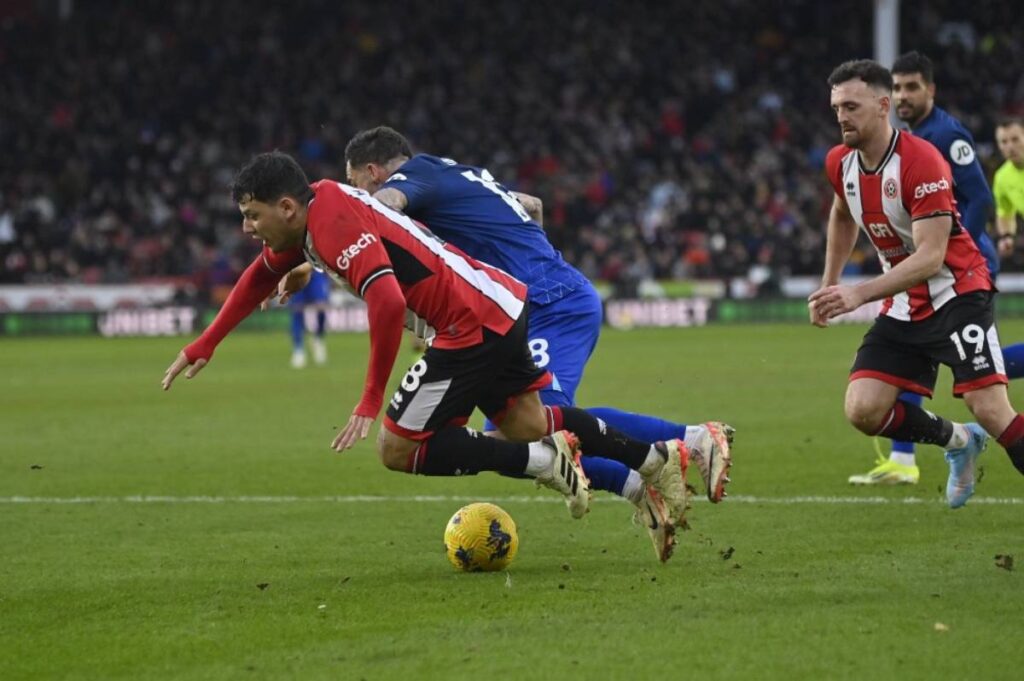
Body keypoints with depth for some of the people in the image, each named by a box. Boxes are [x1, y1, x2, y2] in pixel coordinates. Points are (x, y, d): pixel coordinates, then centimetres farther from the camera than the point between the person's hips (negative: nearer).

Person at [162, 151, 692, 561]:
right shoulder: (313, 206, 10)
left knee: (397, 449, -5)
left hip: (473, 326, -10)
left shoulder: (336, 226, -21)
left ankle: (544, 461, -7)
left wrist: (370, 403, -29)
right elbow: (260, 277, 28)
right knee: (527, 426, 21)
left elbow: (388, 303, -35)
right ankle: (657, 458, 22)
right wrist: (204, 347, 31)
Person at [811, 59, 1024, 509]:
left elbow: (930, 257, -29)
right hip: (903, 307, 7)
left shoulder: (921, 162, -24)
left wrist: (859, 294, -38)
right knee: (863, 411, -7)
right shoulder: (840, 163, -1)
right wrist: (829, 285, 18)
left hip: (957, 295, -7)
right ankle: (958, 442, 17)